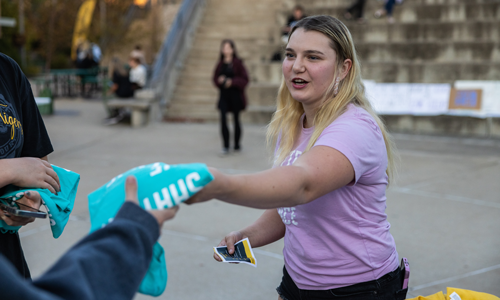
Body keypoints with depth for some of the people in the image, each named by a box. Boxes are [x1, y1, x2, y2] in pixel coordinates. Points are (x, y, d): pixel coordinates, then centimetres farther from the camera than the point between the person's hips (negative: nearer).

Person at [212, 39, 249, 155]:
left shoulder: (237, 63, -5)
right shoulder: (220, 64, 6)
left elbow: (244, 79, -6)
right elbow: (215, 78, 14)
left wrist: (232, 82, -18)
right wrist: (219, 80, -8)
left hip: (235, 94, -2)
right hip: (223, 95, 3)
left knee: (236, 119, 9)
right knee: (223, 119, -9)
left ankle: (237, 144, 25)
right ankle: (225, 147, -6)